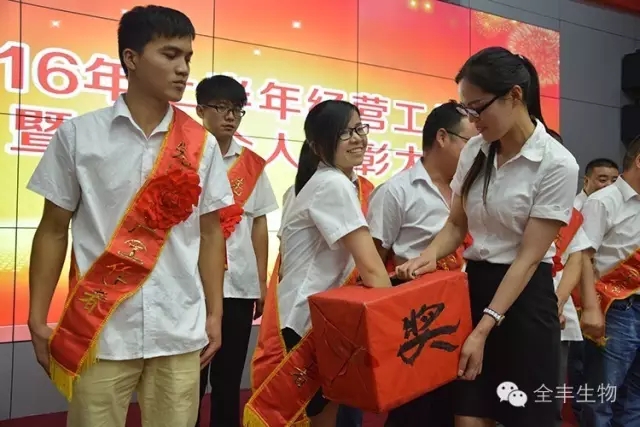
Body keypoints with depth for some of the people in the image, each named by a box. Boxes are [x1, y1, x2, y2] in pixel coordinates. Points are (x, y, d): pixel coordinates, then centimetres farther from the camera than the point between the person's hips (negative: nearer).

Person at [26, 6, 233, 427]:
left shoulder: (201, 144, 4)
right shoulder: (78, 135, -1)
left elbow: (210, 233, 8)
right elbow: (53, 230, 3)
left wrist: (214, 314, 7)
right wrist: (38, 319, 1)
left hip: (180, 332, 2)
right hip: (98, 332, -1)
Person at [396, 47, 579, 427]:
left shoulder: (557, 164, -14)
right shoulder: (475, 151, 3)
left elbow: (528, 256, -17)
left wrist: (483, 330, -19)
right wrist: (430, 255, -12)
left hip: (525, 296, -4)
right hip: (475, 284, 5)